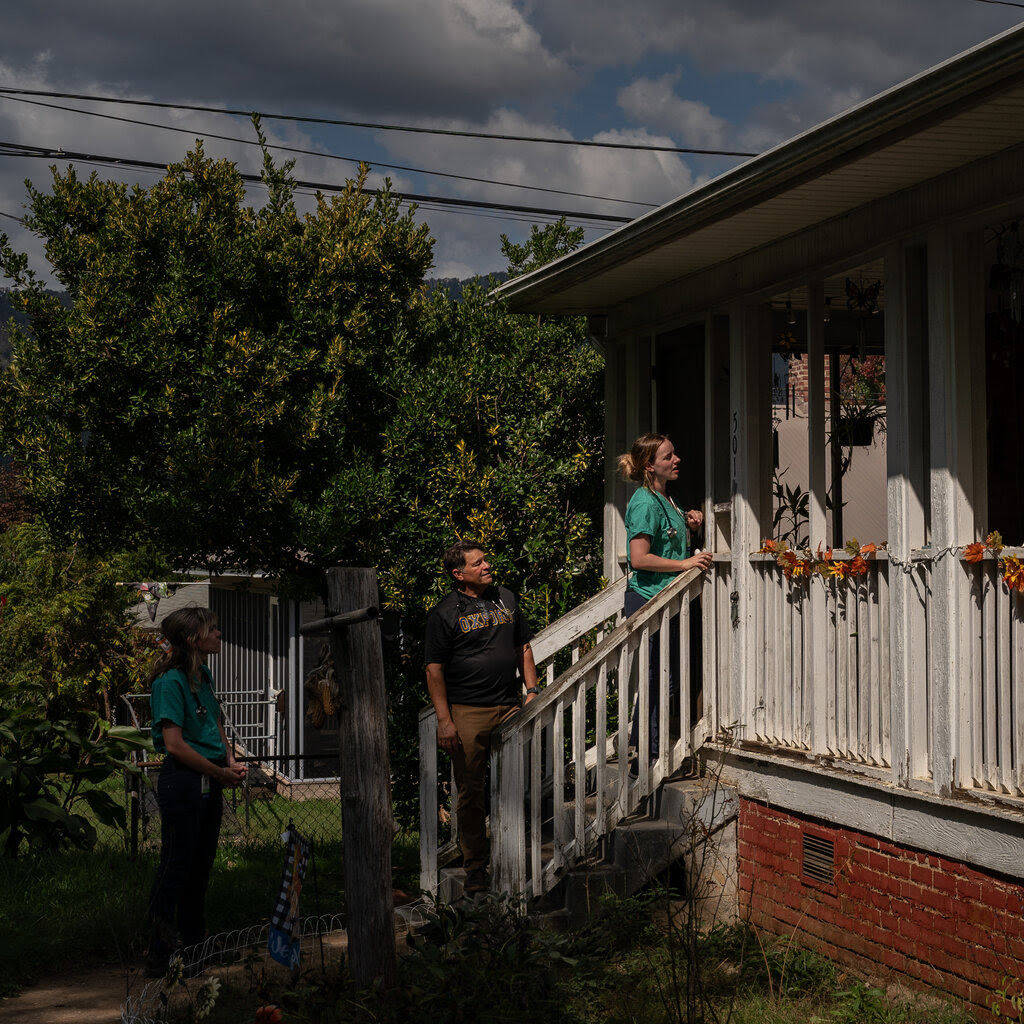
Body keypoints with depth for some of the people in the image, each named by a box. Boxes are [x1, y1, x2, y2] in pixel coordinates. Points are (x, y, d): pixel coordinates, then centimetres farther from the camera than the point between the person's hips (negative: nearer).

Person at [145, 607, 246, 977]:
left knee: (201, 865, 16)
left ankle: (194, 944, 30)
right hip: (182, 782, -9)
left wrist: (231, 761, 5)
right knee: (176, 867, -4)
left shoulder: (204, 676, 11)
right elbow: (175, 744, -20)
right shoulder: (170, 682, -16)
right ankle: (160, 957, 3)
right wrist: (221, 773, -14)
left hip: (209, 784, 9)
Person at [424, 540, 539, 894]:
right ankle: (475, 867, 9)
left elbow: (523, 648, 21)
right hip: (467, 711, -4)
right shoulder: (444, 613, -3)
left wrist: (532, 690, 9)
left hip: (510, 706, 4)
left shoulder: (506, 599, 13)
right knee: (471, 791, 0)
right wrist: (444, 721, -10)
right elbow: (434, 669, -5)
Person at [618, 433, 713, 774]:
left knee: (666, 680, 12)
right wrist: (685, 563, -18)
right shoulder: (645, 502, -15)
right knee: (659, 681, -7)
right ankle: (643, 762, 0)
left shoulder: (665, 499, 16)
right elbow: (639, 558, -22)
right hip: (648, 601, -10)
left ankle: (650, 755, 20)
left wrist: (690, 524, 11)